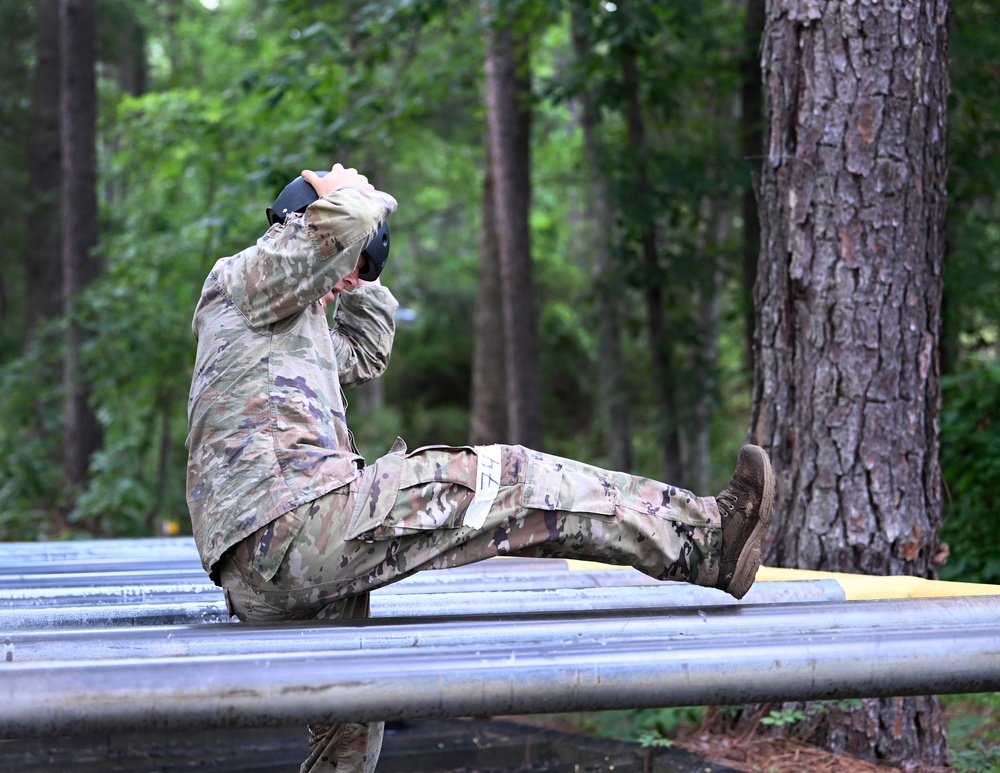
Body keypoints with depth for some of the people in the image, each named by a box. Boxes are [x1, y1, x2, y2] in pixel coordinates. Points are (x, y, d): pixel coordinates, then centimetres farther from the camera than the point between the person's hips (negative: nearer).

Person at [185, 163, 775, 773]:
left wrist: (363, 283, 39)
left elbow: (364, 356, 49)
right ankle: (704, 539, -10)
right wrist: (355, 192, 7)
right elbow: (345, 218, -16)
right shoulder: (243, 276, 4)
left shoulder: (291, 321, 33)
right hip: (294, 522, -11)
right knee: (509, 483, -11)